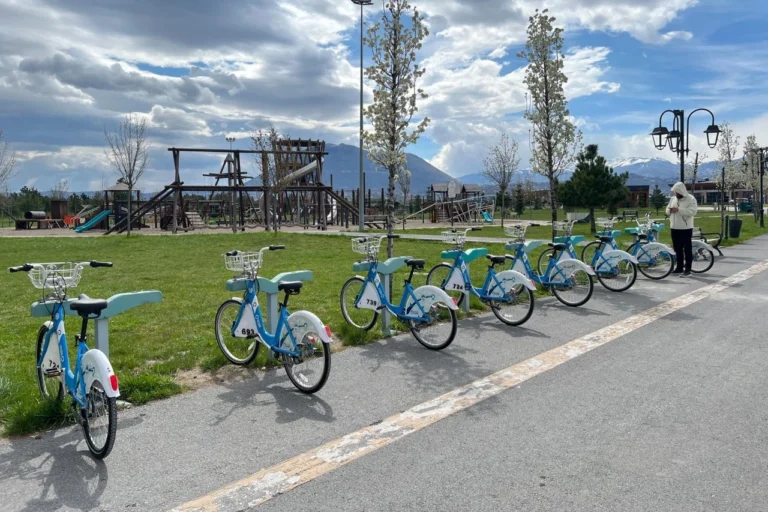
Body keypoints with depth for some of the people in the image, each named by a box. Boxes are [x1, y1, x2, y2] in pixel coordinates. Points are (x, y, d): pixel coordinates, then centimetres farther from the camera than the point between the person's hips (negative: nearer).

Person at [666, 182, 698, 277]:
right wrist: (670, 210, -8)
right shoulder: (673, 198, 12)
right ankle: (679, 267, 23)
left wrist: (679, 210, -25)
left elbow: (692, 211, -20)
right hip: (674, 228, 7)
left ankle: (687, 269, 0)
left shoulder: (690, 199, -9)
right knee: (677, 249, 13)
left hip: (686, 228, -7)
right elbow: (667, 209, 16)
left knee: (687, 249, -3)